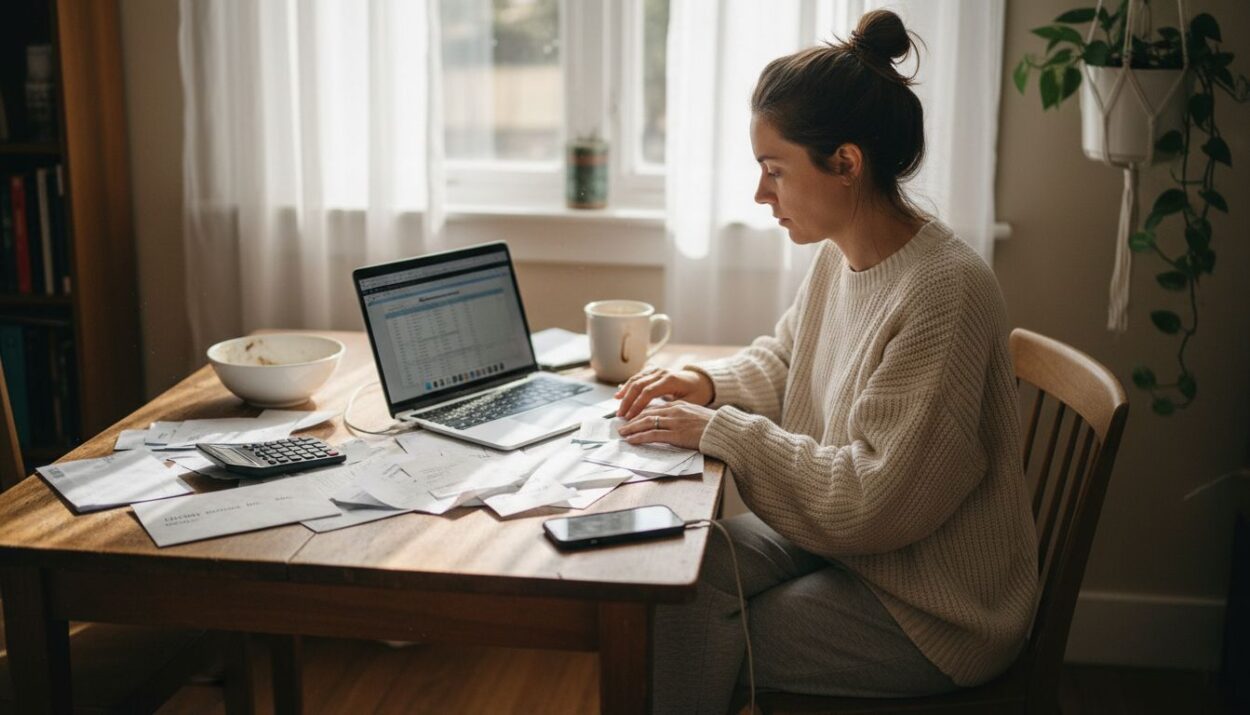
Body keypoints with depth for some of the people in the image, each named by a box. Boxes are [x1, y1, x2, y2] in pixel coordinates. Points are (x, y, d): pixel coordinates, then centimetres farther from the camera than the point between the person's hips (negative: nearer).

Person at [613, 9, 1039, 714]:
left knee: (689, 623, -13)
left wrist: (717, 430, -21)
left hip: (933, 617, -8)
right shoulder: (842, 256, 0)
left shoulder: (944, 292, -27)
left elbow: (871, 501, -27)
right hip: (843, 541, 8)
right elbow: (780, 361, 19)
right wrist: (708, 382, -2)